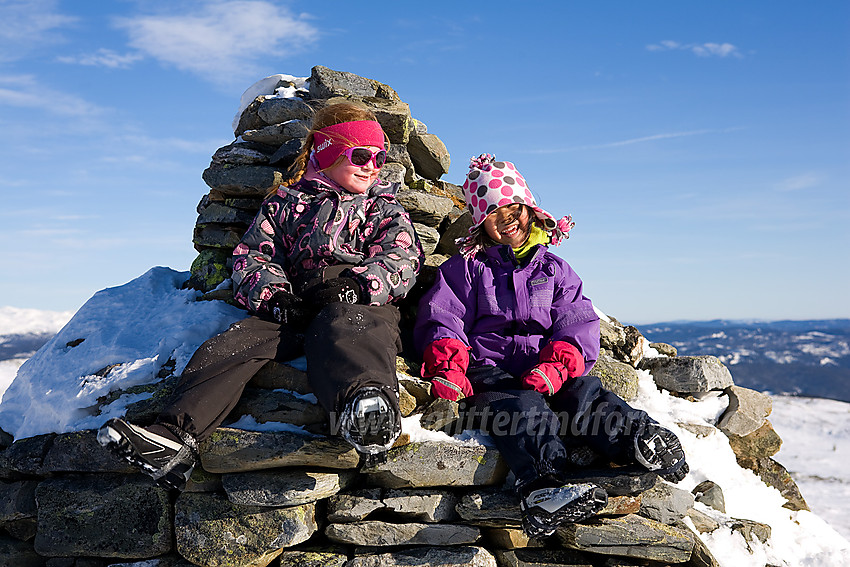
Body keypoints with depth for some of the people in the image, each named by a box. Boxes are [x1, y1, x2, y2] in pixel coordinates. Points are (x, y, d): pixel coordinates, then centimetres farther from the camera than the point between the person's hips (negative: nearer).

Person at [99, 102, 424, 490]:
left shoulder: (384, 208, 23)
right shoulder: (285, 203, 24)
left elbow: (401, 257, 5)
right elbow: (251, 257, 15)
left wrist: (358, 284, -17)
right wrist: (273, 293, -9)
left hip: (361, 303, -3)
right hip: (291, 308, 4)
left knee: (344, 332, -40)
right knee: (229, 347, -23)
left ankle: (369, 415, -73)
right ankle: (176, 436, -39)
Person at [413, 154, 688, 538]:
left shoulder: (553, 268, 24)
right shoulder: (464, 268, 19)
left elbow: (577, 322, 11)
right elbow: (441, 319, 7)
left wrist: (557, 364, -12)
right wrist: (448, 366, -16)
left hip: (545, 367, 3)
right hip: (487, 369, -2)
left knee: (585, 392, -31)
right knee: (521, 405, -37)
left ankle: (639, 441, -58)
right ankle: (541, 486, -64)